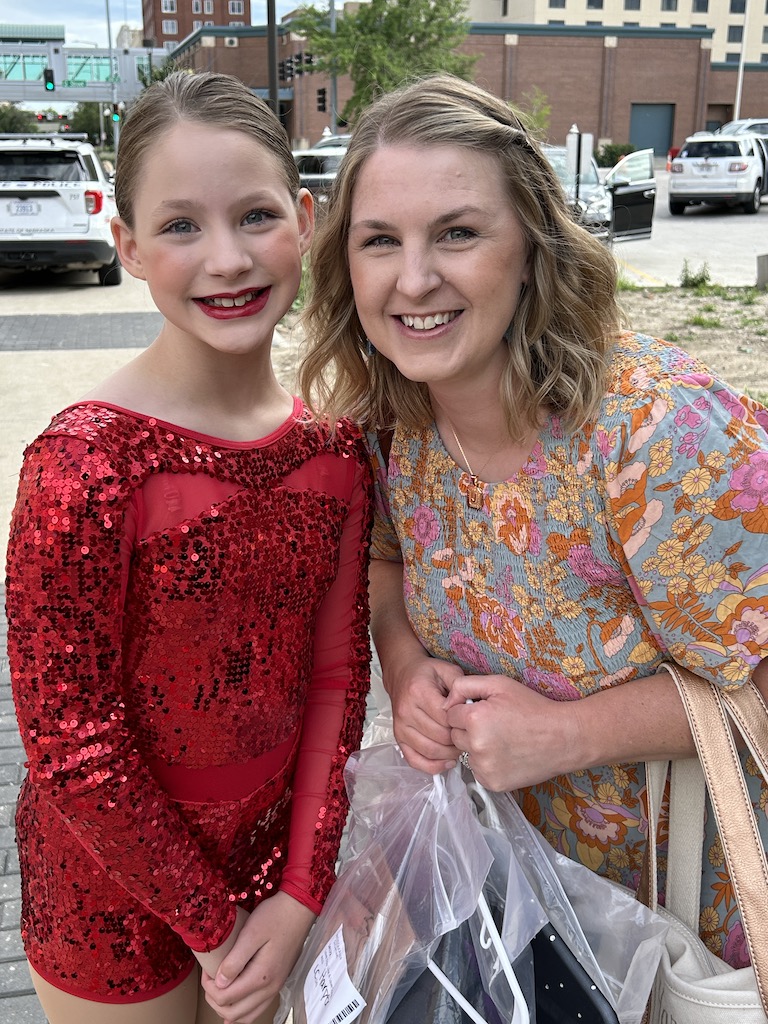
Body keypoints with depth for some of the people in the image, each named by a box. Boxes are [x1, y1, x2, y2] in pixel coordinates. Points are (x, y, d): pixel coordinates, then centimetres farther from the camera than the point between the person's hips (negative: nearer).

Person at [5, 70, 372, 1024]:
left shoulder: (335, 440, -9)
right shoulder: (84, 461, -24)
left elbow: (337, 669, -4)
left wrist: (300, 892, -7)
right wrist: (212, 923, -11)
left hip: (273, 857, 4)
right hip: (116, 880, -4)